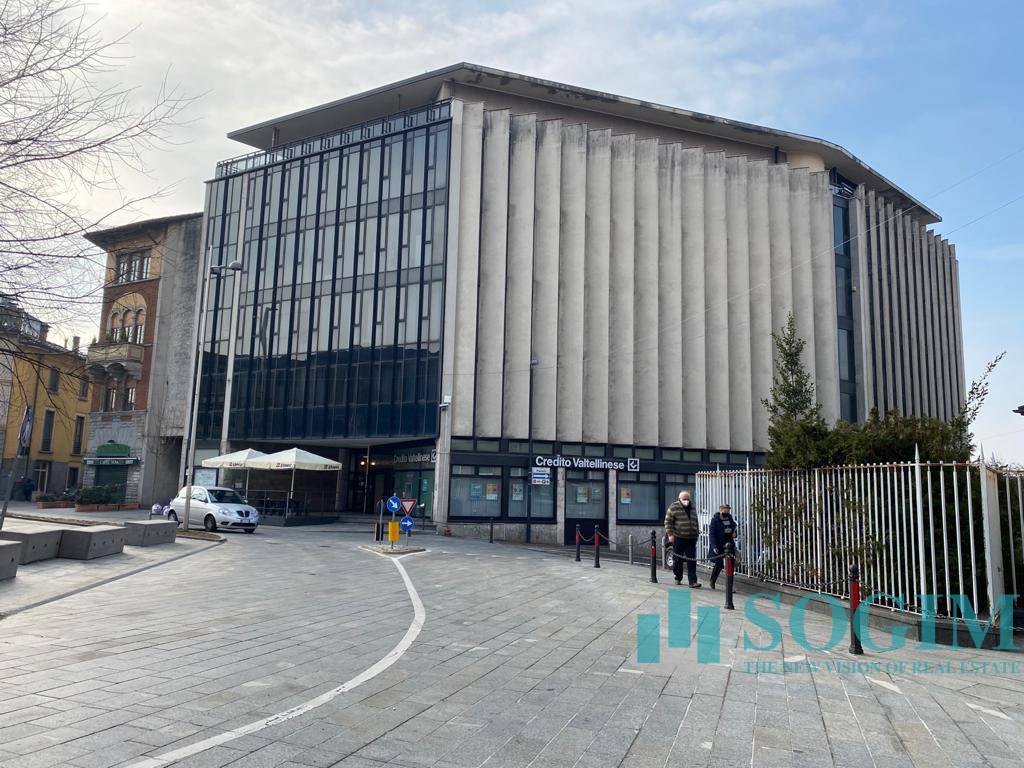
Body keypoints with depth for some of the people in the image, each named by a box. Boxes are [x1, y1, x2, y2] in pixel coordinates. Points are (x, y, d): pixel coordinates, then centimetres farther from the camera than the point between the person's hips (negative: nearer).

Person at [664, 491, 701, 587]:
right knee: (678, 560, 7)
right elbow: (668, 521, -4)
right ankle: (678, 578, 24)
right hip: (678, 538, -3)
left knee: (692, 561, -4)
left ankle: (693, 581, -5)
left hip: (691, 539, 4)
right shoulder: (674, 507, -2)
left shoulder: (692, 508, 15)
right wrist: (670, 534, -11)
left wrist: (696, 533, 20)